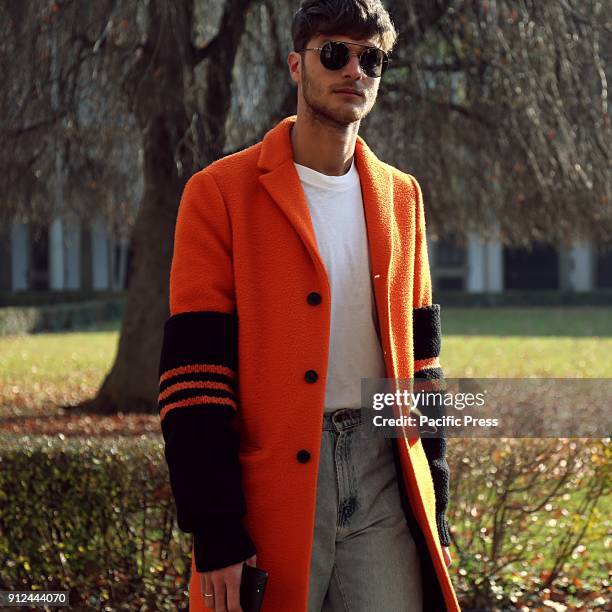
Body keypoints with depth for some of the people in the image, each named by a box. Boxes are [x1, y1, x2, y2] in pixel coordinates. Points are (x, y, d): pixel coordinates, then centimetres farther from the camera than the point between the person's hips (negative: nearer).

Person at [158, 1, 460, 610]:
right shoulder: (221, 193, -3)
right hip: (272, 486, -4)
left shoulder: (400, 198, 13)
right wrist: (216, 535, -14)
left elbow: (419, 355, 16)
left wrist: (433, 504, 10)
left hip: (384, 475, 4)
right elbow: (194, 371, -8)